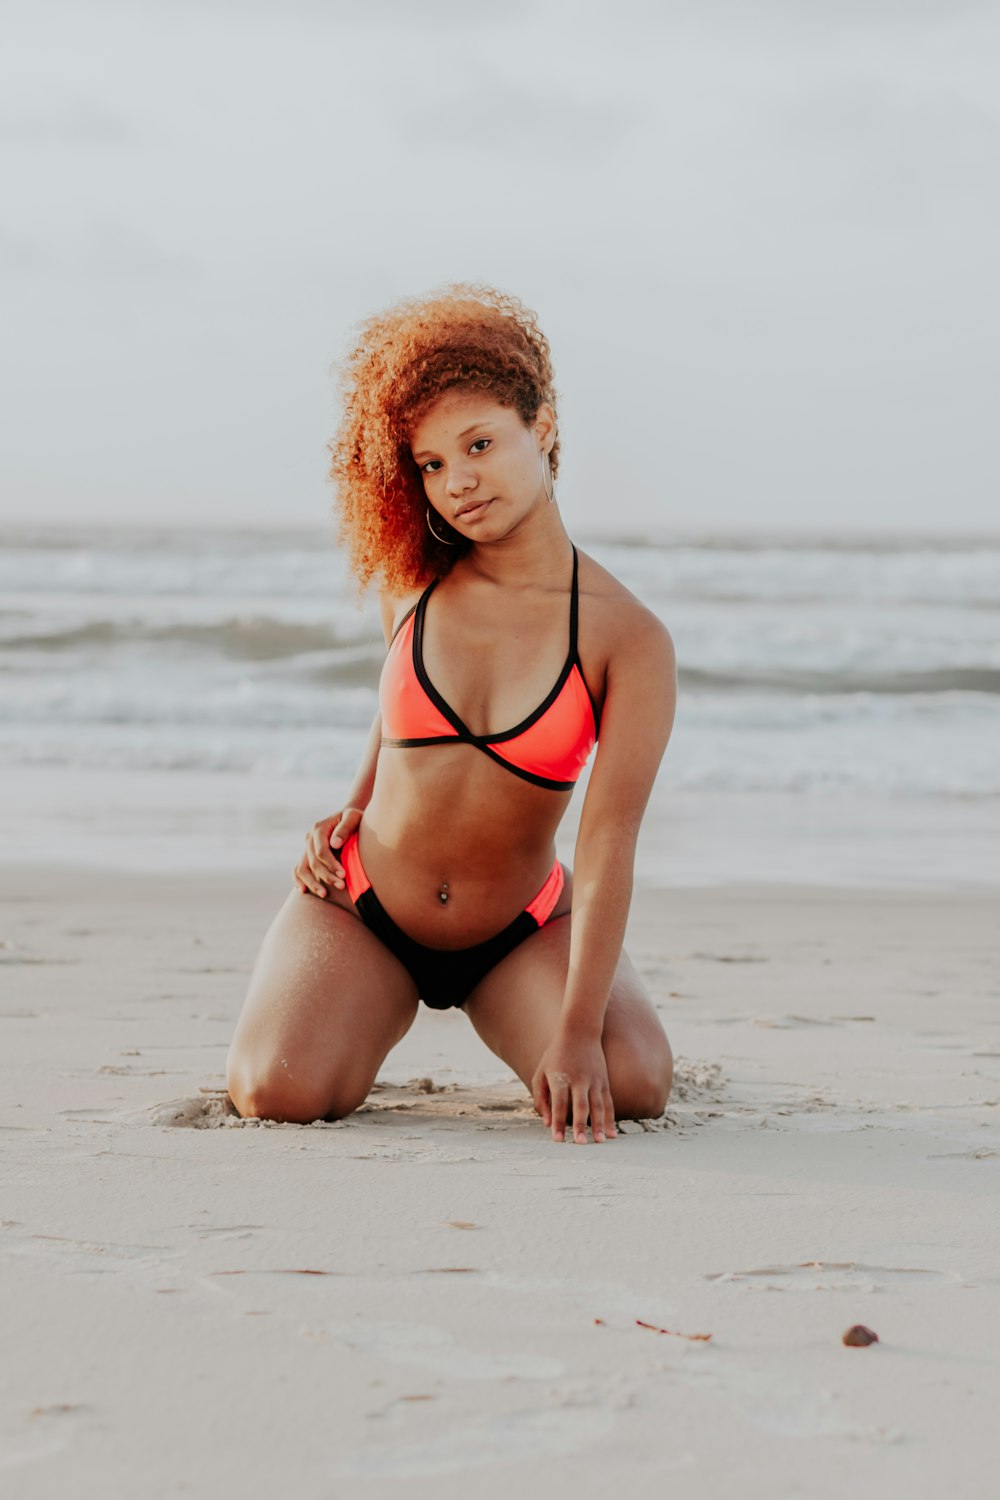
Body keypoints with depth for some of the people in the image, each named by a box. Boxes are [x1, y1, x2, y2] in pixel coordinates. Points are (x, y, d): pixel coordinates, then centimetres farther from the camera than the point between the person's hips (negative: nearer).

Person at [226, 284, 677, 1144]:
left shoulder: (629, 641, -15)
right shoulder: (413, 584, -4)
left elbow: (607, 847, -22)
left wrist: (575, 1030, -30)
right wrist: (354, 807, 3)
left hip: (519, 931, -1)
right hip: (361, 909, 2)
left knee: (633, 1088, -26)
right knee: (280, 1094, -24)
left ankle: (512, 1010, 12)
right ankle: (376, 1012, 15)